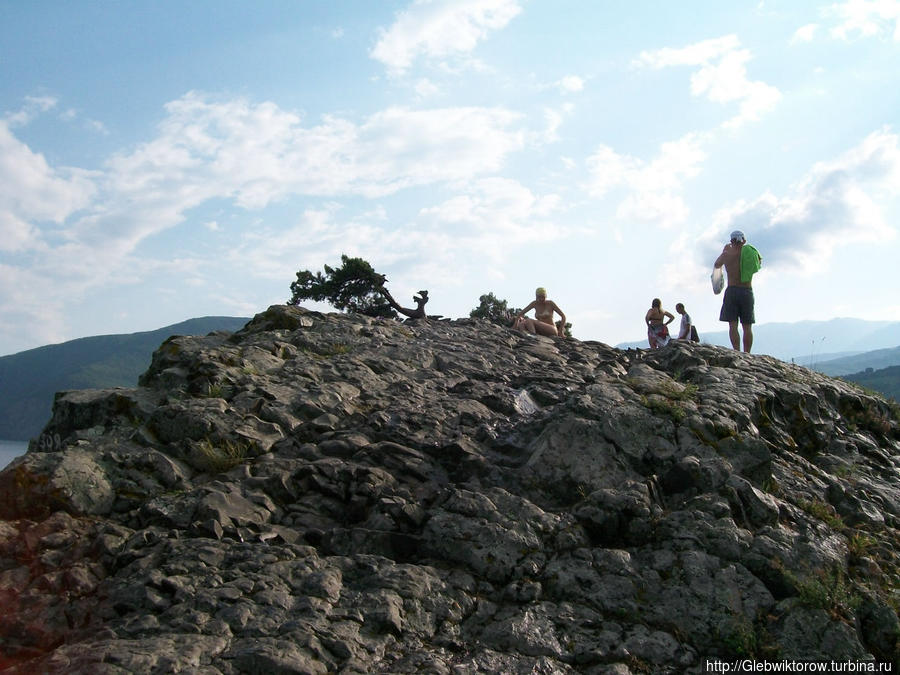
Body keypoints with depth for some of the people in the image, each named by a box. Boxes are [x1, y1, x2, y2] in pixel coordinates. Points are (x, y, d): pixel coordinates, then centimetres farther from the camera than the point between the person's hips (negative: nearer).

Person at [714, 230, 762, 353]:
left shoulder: (727, 254, -2)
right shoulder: (751, 252, 3)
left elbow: (716, 266, 18)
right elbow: (760, 261, 26)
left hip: (732, 291, -2)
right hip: (747, 291, 2)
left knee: (733, 325, -5)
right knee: (747, 327, 5)